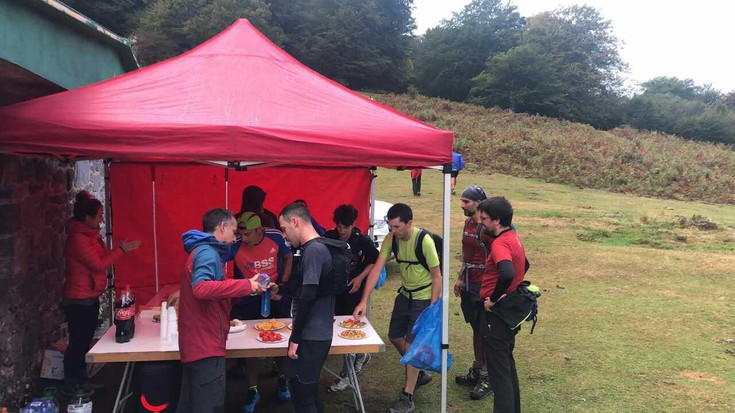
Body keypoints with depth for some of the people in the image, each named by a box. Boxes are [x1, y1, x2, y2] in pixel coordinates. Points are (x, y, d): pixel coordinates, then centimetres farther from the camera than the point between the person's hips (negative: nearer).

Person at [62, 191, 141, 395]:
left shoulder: (90, 235, 11)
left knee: (84, 340, 16)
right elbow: (98, 264, -20)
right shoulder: (77, 238, -19)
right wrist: (121, 250, -15)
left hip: (90, 298, 9)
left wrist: (120, 249, 5)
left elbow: (101, 259, 15)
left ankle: (82, 380, 27)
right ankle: (69, 386, 9)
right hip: (79, 300, -9)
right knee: (77, 342, -2)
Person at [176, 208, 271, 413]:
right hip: (206, 346, -11)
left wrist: (250, 288, 18)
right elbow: (201, 288, -32)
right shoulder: (207, 252, -15)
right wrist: (246, 285, -26)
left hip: (196, 344, 11)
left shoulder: (202, 250, 17)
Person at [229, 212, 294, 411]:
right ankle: (253, 390, 19)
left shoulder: (275, 237, -19)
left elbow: (288, 257, 0)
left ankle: (282, 380, 36)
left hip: (277, 297, 1)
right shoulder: (235, 246, -24)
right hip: (249, 300, -1)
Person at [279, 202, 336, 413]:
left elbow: (308, 296, -22)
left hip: (310, 337, -10)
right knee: (308, 391, 19)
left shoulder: (313, 250, -19)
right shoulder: (319, 248, 12)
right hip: (317, 334, 10)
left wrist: (295, 337, -18)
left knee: (301, 395, -1)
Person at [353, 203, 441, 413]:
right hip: (405, 294, 7)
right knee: (395, 337, 15)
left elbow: (437, 276, -18)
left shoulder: (424, 241, -25)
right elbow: (377, 268, -12)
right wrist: (364, 301, -18)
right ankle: (419, 373, 40)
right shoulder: (391, 238, -9)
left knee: (412, 344, -7)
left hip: (424, 298, -7)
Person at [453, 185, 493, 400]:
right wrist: (461, 278, 18)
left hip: (483, 288, -8)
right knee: (476, 329, 18)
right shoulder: (468, 223, 8)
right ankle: (476, 371, 30)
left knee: (485, 333, 3)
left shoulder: (487, 228, -18)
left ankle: (487, 378, 15)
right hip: (469, 286, 8)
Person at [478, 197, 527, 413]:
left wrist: (493, 298, -25)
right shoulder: (514, 238, 8)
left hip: (497, 314, -10)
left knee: (499, 371, 1)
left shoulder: (500, 243, -23)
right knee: (507, 364, 22)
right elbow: (523, 266, 24)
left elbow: (507, 274, -40)